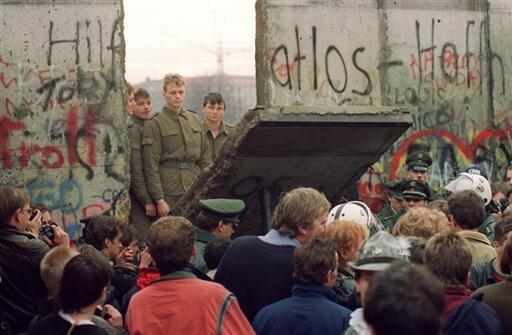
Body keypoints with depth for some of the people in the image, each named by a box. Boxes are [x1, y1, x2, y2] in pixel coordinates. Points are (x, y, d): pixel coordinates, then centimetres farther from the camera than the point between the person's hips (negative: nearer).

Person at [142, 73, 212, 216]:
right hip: (169, 192, -5)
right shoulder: (155, 123, -3)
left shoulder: (194, 119, 14)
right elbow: (151, 165, -7)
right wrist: (159, 199, -12)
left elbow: (205, 157, 17)